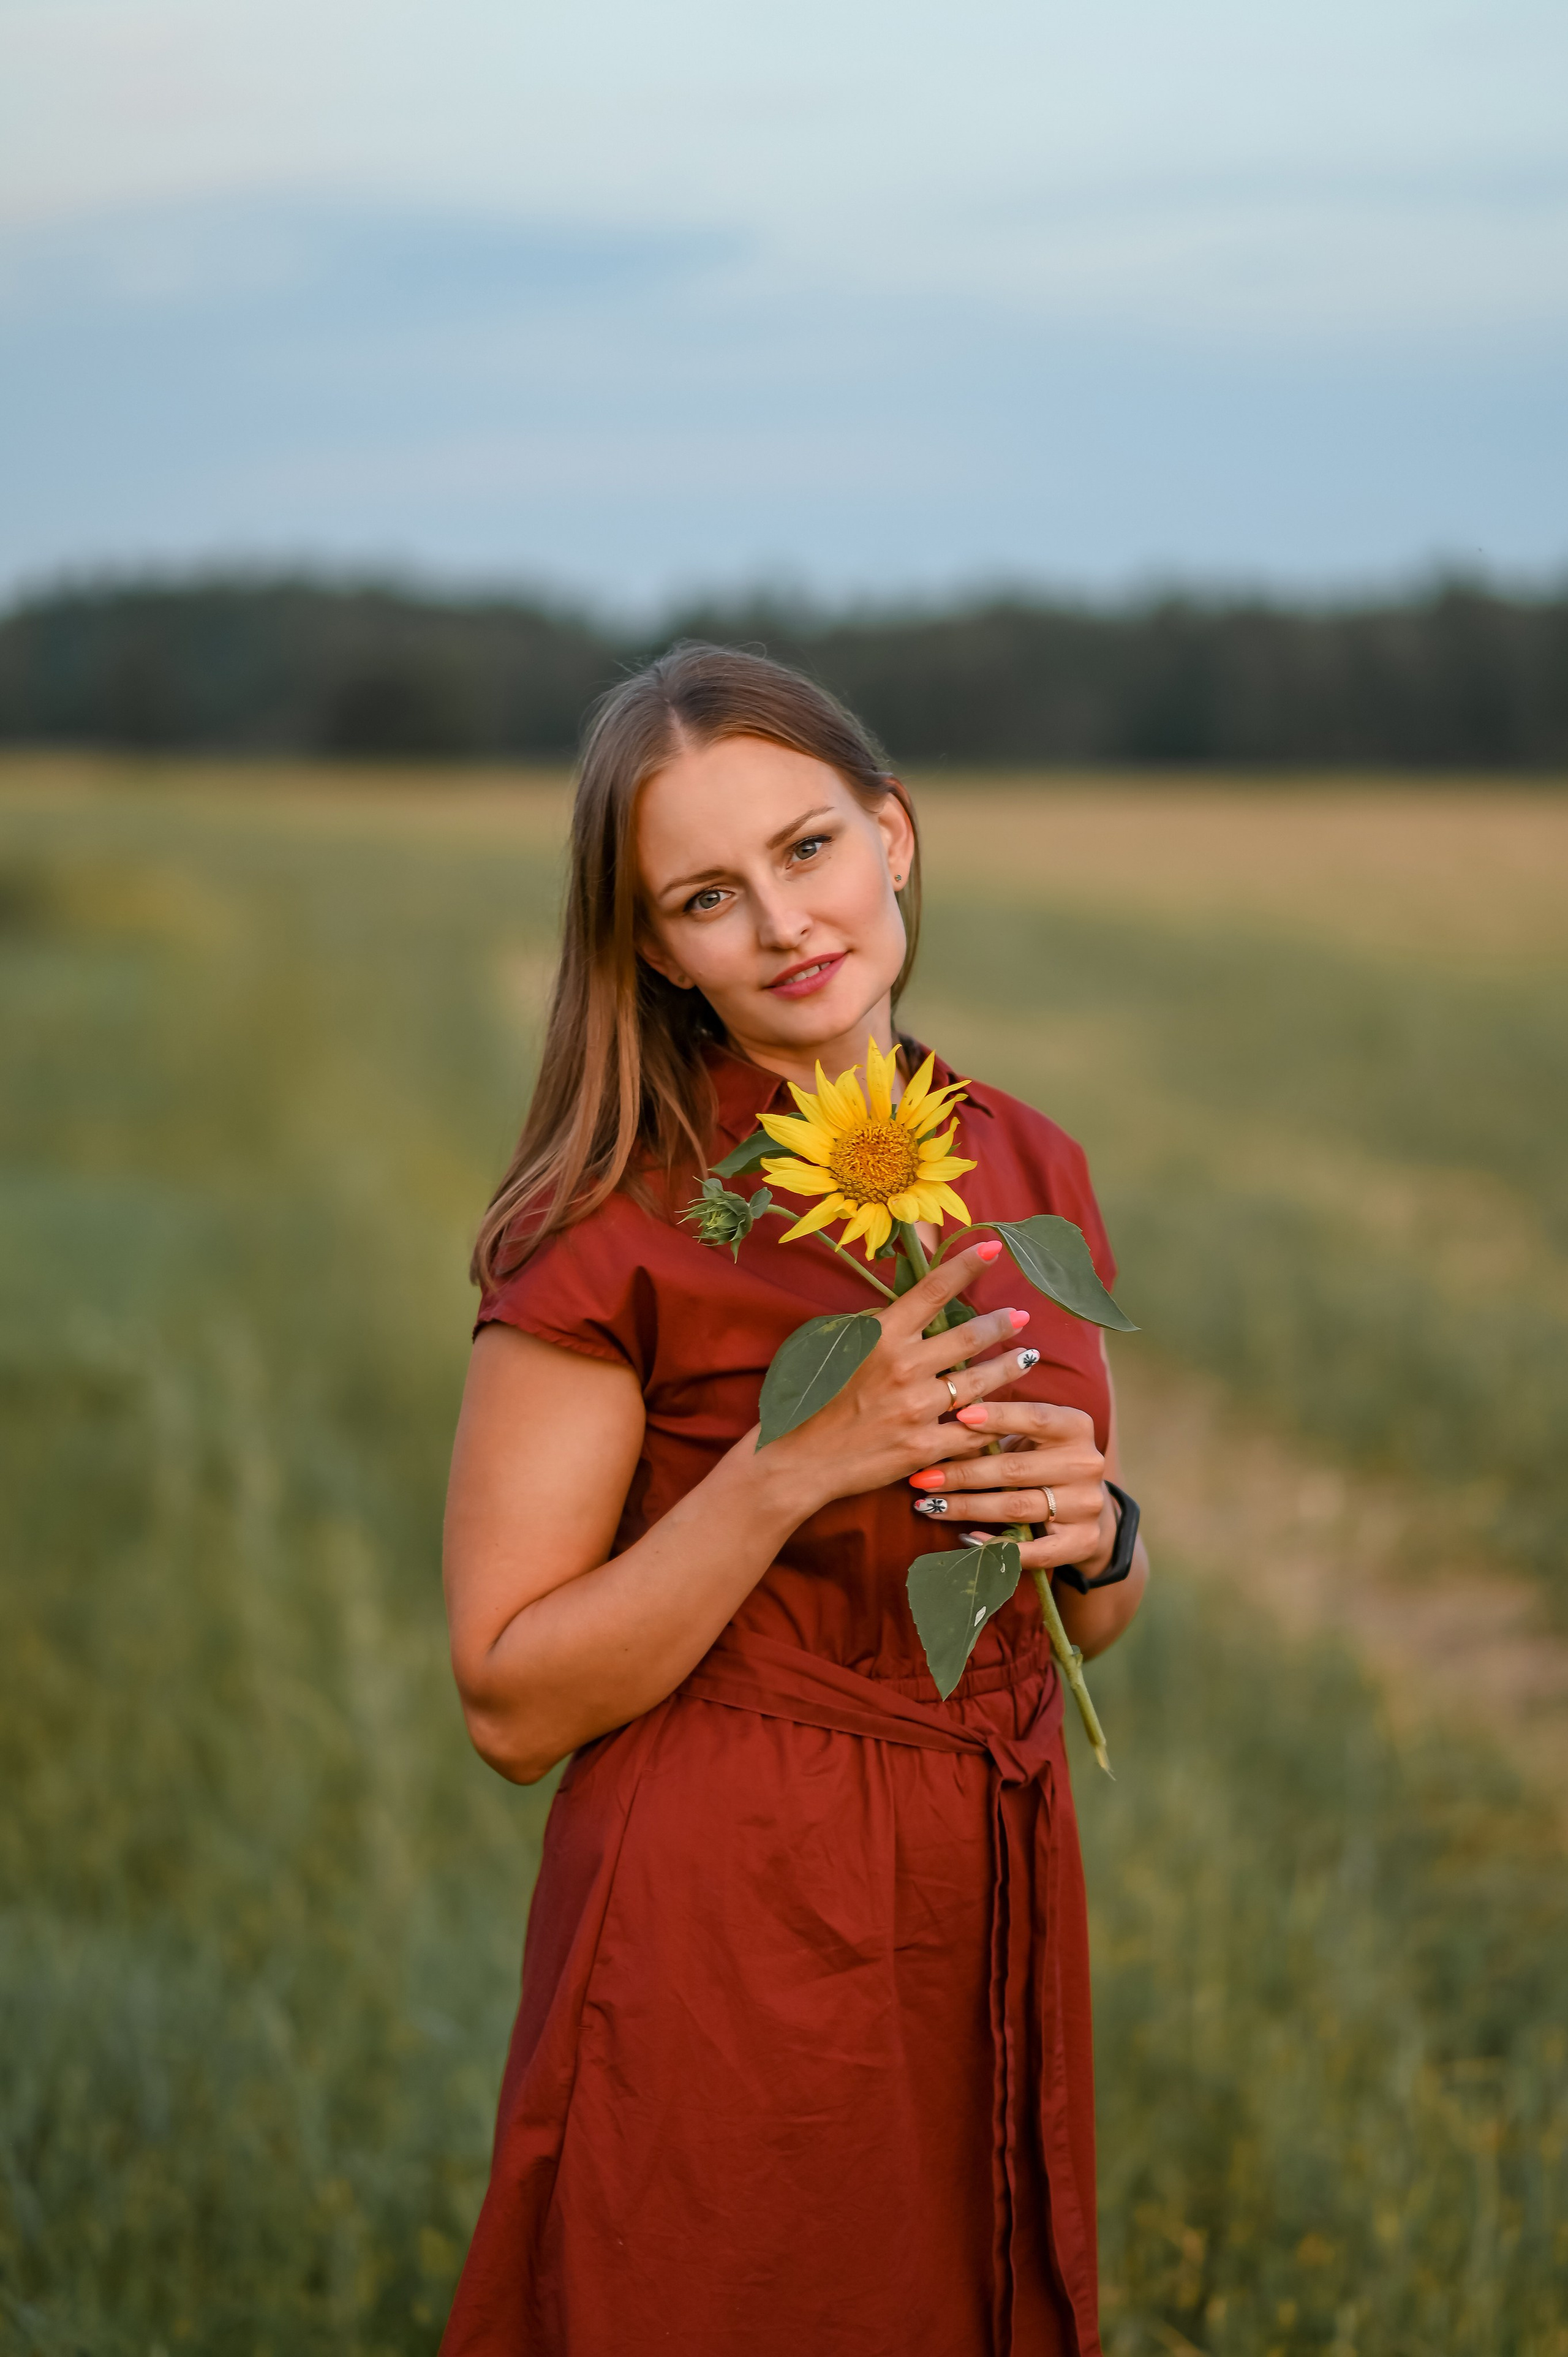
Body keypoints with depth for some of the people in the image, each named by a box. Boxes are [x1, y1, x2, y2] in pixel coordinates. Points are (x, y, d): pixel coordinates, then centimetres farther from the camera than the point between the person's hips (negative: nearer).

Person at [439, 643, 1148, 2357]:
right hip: (721, 1944, -5)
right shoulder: (611, 1225, -13)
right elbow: (514, 1705, -14)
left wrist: (1092, 1526, -8)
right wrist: (797, 1465, -23)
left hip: (991, 1938, 5)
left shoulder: (1030, 1171, 5)